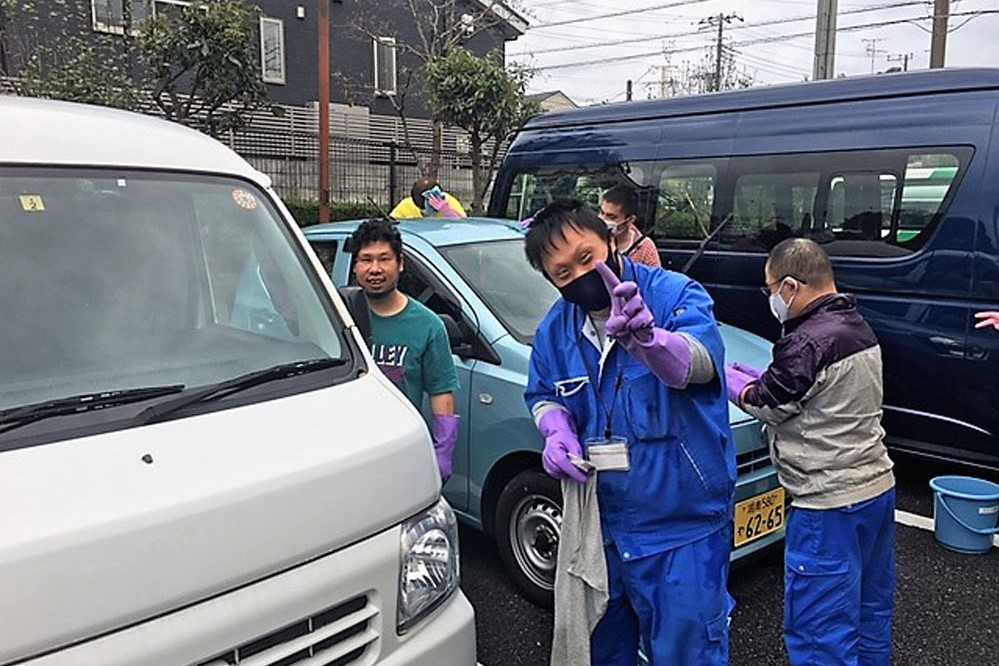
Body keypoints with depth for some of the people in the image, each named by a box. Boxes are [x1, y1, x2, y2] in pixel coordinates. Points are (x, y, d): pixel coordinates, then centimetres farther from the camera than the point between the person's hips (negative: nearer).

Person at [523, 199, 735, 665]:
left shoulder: (676, 295, -18)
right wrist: (556, 432, -9)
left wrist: (646, 337, -60)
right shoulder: (555, 328, 0)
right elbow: (542, 393, 14)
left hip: (682, 527, -5)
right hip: (601, 522, 6)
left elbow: (696, 363, -38)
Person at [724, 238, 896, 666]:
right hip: (877, 487, 10)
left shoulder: (808, 343, -22)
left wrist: (725, 375, 4)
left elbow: (764, 405, -11)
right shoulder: (857, 327, 9)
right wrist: (756, 376, 11)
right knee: (870, 612, 23)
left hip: (830, 506, -10)